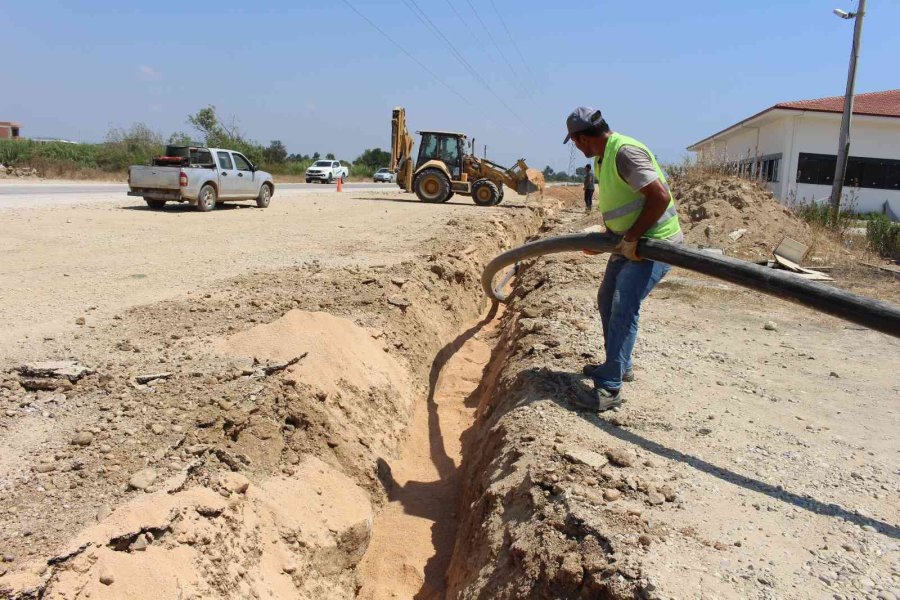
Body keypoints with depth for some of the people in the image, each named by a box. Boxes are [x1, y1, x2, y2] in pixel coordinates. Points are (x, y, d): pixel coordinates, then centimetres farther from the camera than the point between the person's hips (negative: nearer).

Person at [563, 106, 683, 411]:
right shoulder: (601, 159, 9)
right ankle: (619, 365, 32)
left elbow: (660, 197, -29)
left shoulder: (625, 152, -22)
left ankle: (610, 387, -13)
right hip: (630, 242, 10)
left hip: (655, 242, -10)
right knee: (607, 300, 17)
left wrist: (631, 238, -24)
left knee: (623, 306, -18)